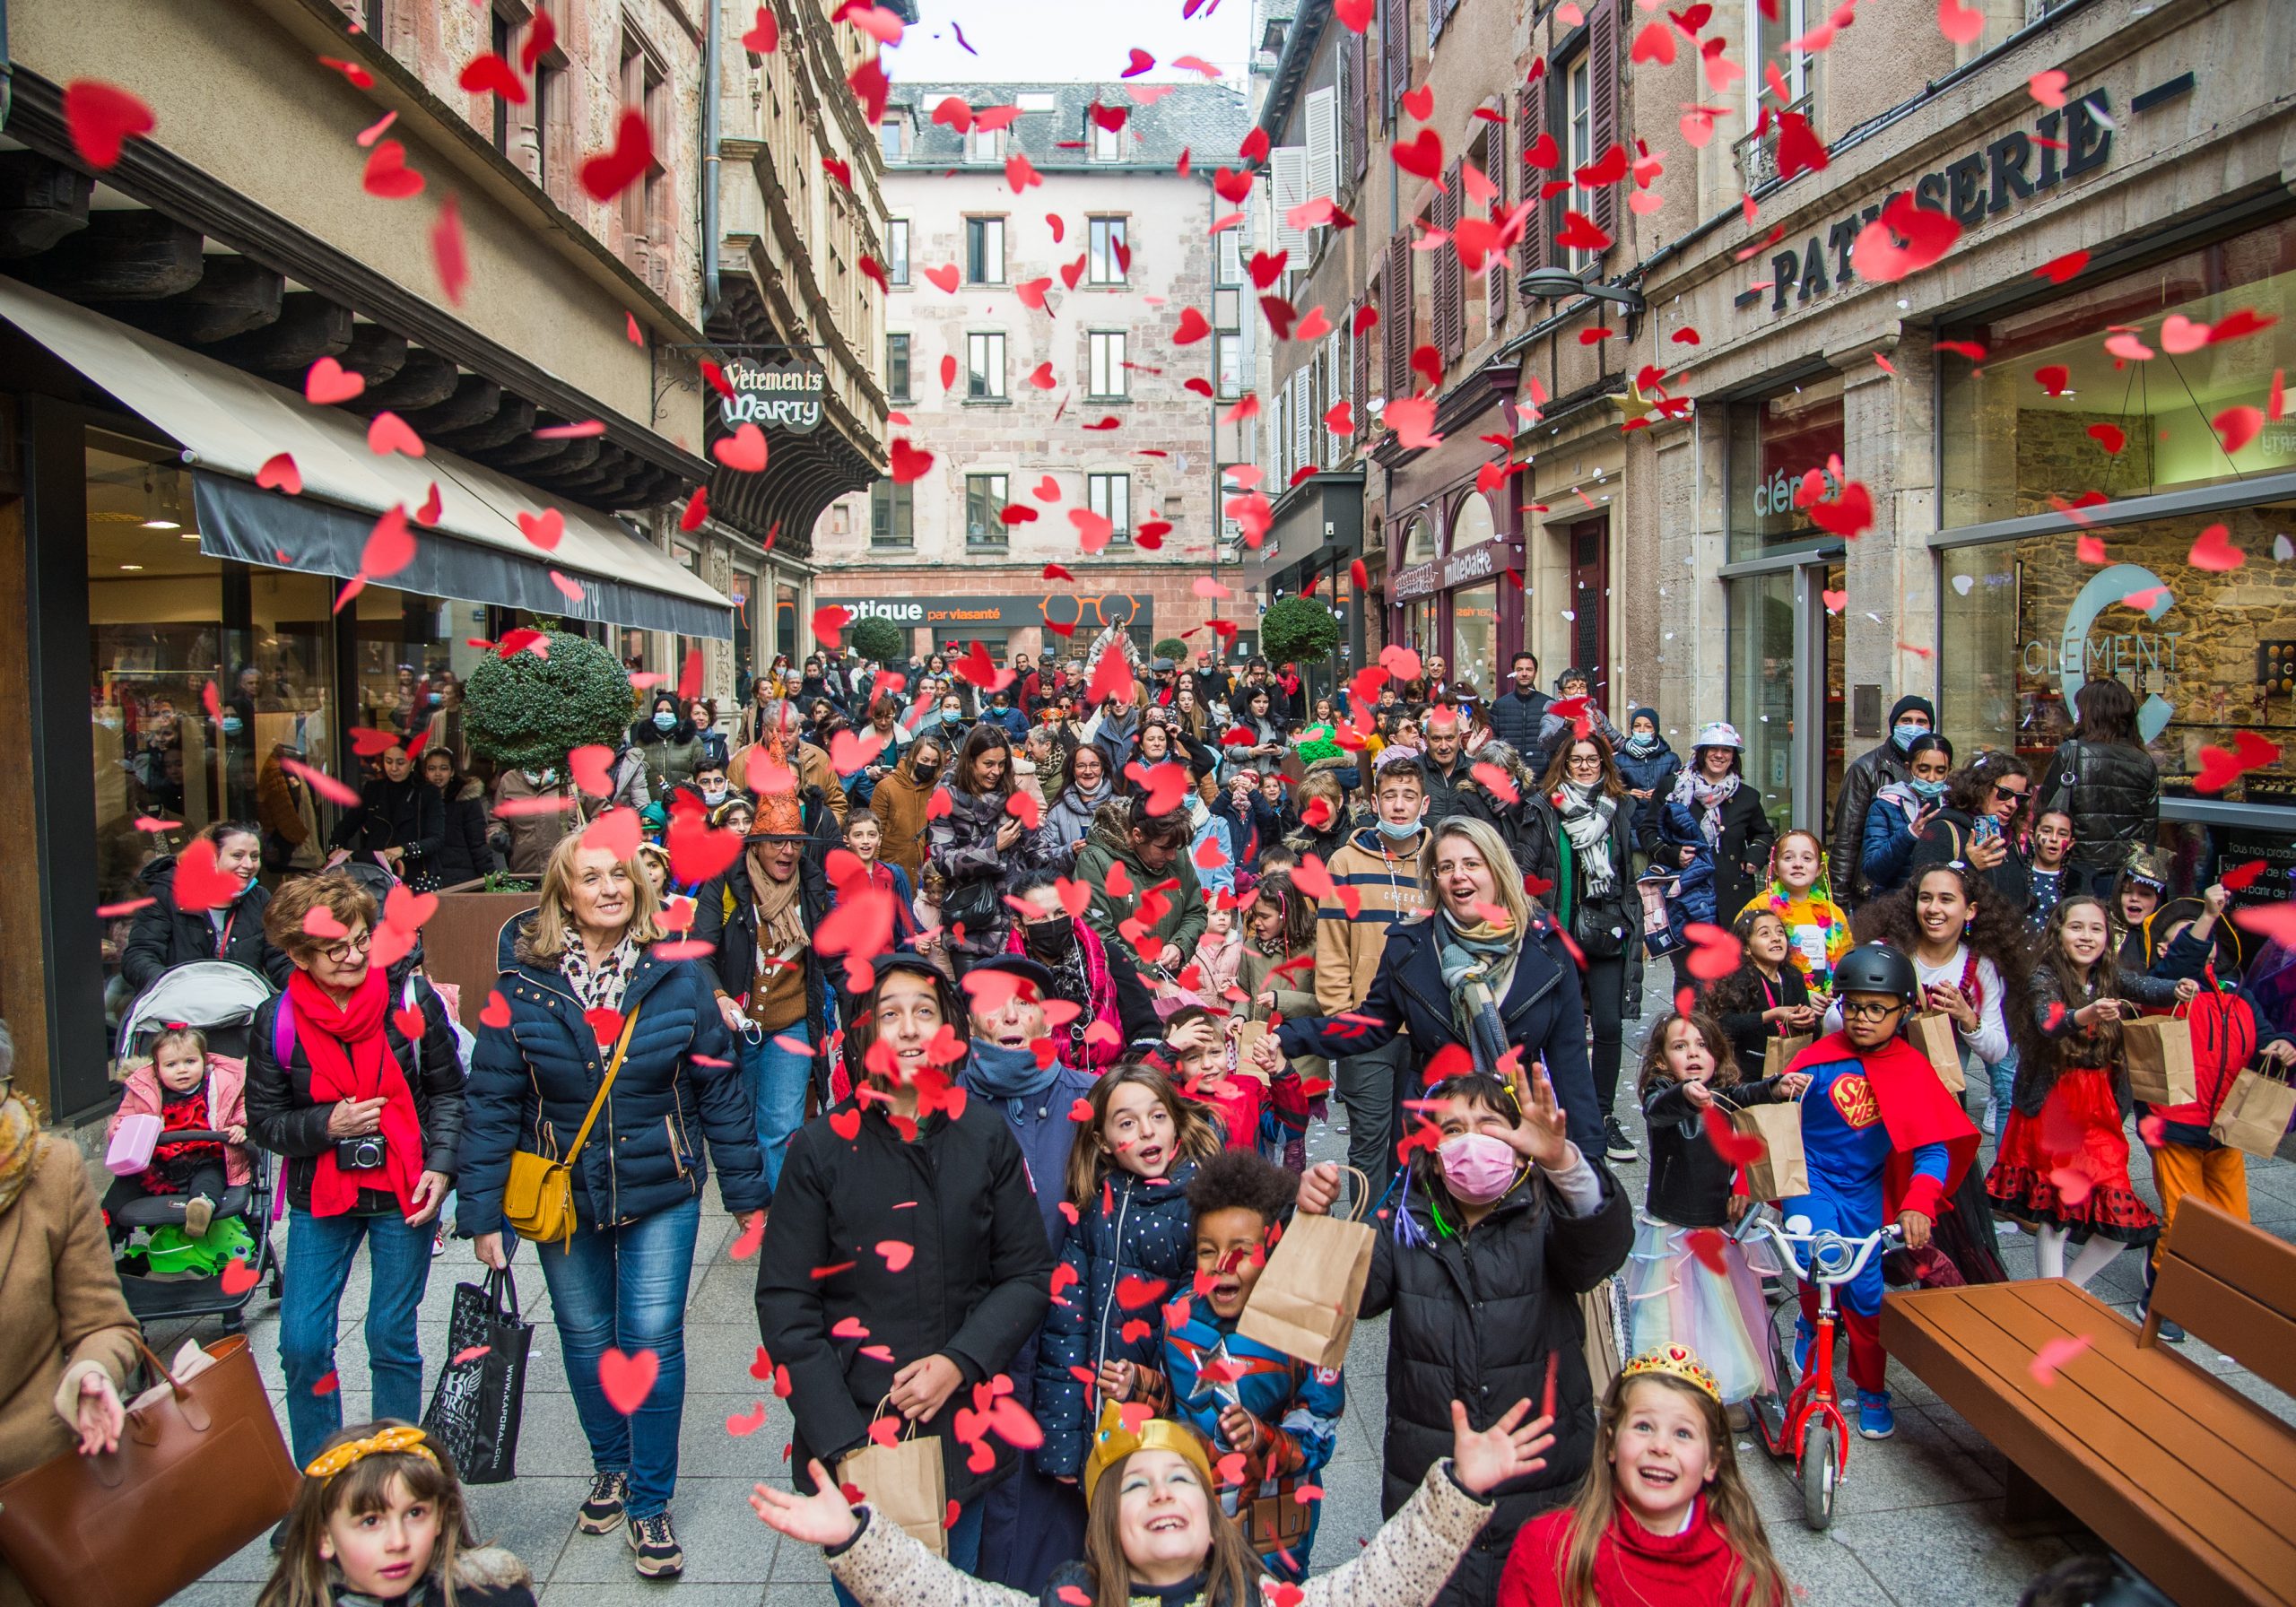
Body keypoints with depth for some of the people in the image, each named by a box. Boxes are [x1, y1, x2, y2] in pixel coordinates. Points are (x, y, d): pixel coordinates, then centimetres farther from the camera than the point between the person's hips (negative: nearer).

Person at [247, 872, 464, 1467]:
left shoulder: (412, 999, -8)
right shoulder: (277, 1021, -7)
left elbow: (449, 1090, 3)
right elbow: (263, 1121, 1)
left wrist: (440, 1166, -8)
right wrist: (326, 1125, -16)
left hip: (404, 1195, -1)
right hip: (319, 1197, 1)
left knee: (393, 1340, 7)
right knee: (302, 1345, 0)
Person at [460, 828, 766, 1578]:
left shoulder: (677, 973, -8)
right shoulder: (524, 981, -8)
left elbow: (718, 1086, -3)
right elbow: (493, 1101, -6)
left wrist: (748, 1190, -1)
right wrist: (483, 1212, -8)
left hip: (661, 1190, -1)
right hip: (562, 1196, 1)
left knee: (653, 1338, -3)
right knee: (585, 1338, 15)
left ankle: (650, 1502, 15)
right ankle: (610, 1469, 40)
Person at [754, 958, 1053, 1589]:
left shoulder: (986, 1134, -4)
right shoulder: (822, 1147, -7)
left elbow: (1029, 1275, 0)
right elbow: (784, 1303, -6)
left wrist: (959, 1361, -14)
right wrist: (840, 1441, -13)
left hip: (966, 1431, 2)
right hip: (852, 1437, -1)